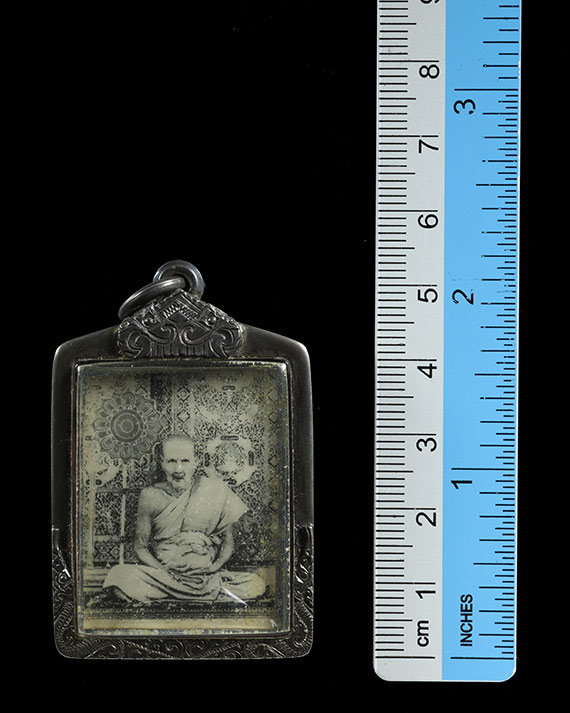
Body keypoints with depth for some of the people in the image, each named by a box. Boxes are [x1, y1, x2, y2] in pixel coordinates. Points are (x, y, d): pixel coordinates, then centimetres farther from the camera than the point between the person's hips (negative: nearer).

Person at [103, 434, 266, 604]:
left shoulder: (215, 491, -1)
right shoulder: (151, 496, -1)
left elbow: (228, 541, 7)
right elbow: (140, 547, 3)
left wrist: (214, 567, -11)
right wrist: (165, 571, -12)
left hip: (208, 577, 1)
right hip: (162, 575, -1)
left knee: (256, 585, -23)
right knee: (118, 576, -27)